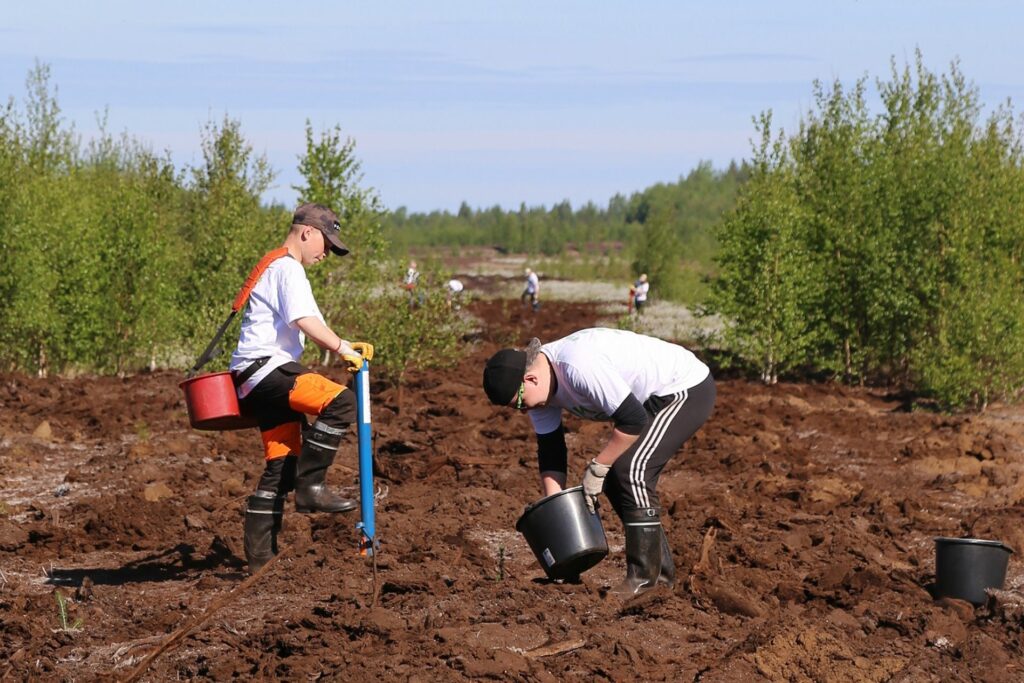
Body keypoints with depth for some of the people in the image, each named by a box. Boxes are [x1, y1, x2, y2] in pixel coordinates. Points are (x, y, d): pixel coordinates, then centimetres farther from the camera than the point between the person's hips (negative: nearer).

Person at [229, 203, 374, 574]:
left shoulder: (276, 268, 28)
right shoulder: (288, 268, -6)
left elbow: (303, 327, 30)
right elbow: (304, 320, -20)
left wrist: (345, 346, 21)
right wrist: (342, 347, -18)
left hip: (259, 379, 11)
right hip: (265, 367, -11)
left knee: (282, 466, 8)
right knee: (340, 402, -26)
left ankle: (260, 554, 8)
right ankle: (310, 486, -21)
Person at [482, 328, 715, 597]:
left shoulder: (579, 366, -35)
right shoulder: (539, 382, -5)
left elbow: (633, 420, -31)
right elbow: (550, 451, 2)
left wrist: (597, 467, -22)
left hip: (687, 389, -10)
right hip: (653, 399, 10)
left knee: (631, 471, -19)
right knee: (615, 478, 8)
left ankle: (644, 578, -11)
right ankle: (661, 571, 18)